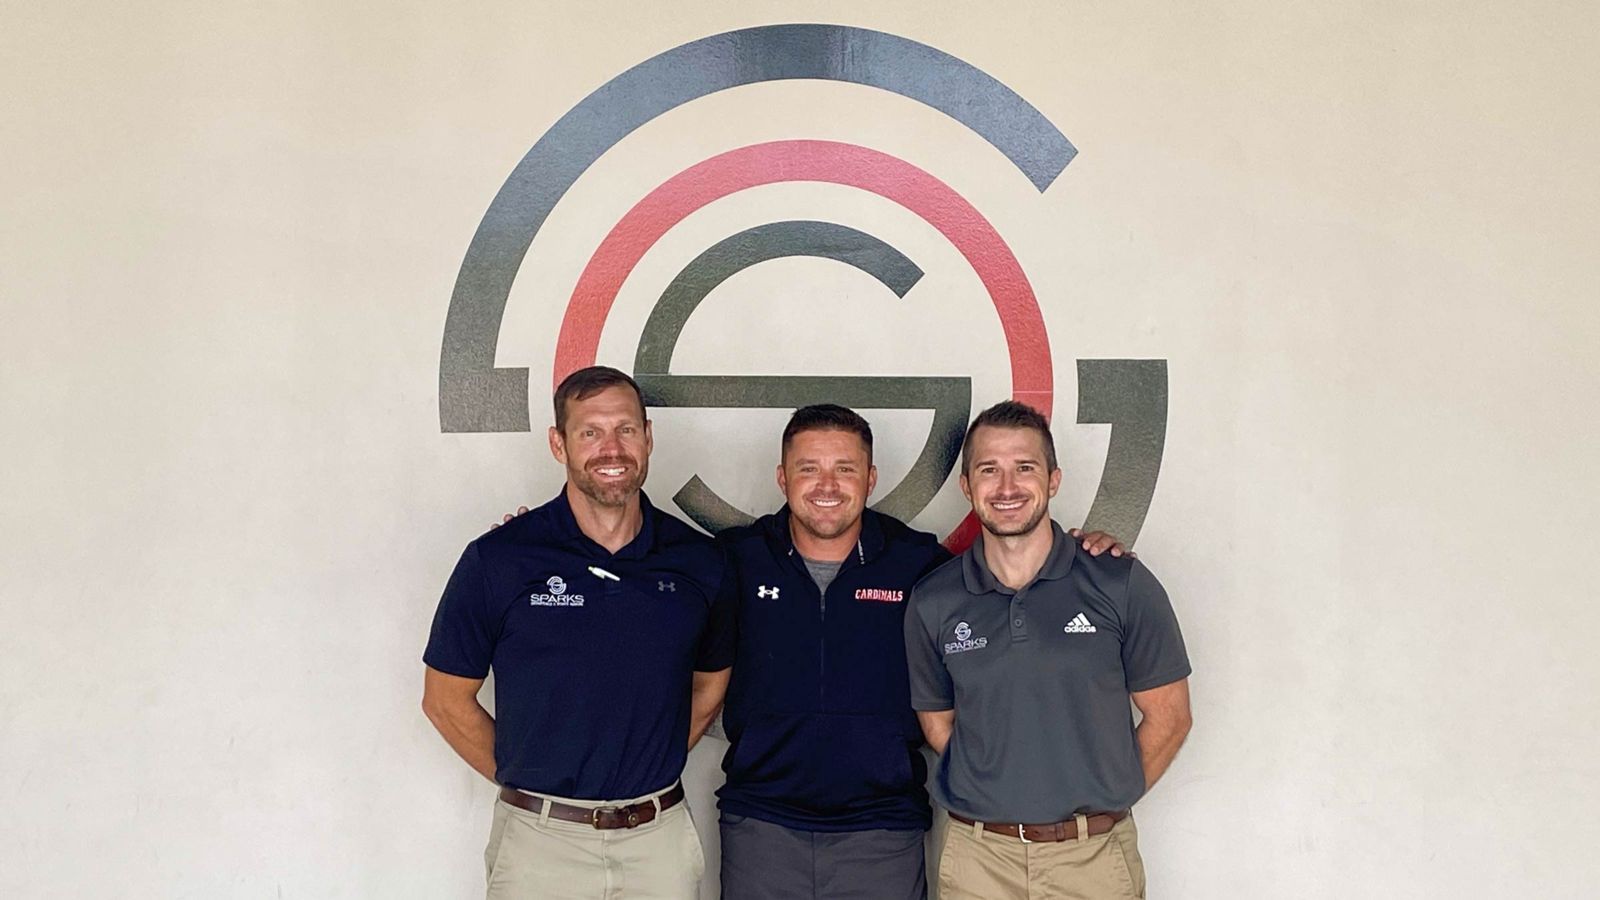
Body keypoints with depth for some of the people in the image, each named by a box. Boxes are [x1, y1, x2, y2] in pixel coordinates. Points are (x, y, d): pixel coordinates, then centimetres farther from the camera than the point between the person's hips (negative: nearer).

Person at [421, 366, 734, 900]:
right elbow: (446, 700, 1)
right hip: (541, 840, -2)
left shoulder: (697, 560, 1)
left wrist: (647, 770, 7)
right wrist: (527, 781, 1)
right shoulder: (497, 560, -7)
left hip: (661, 836, 2)